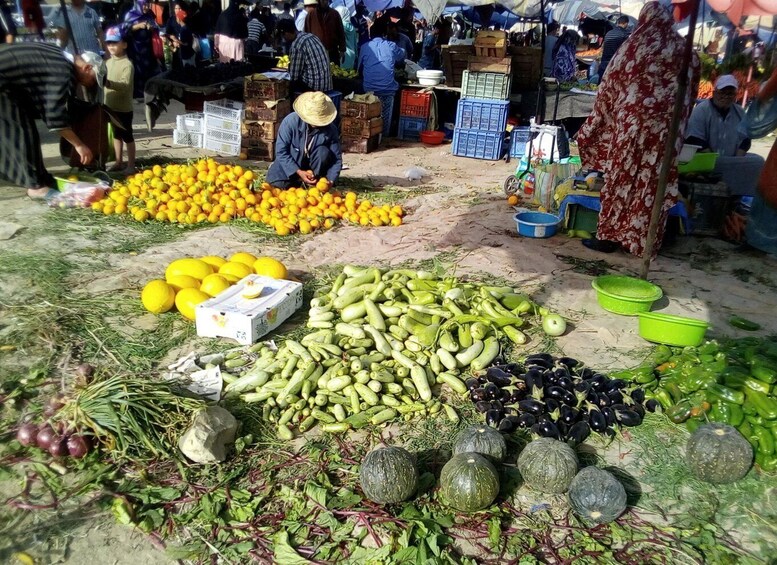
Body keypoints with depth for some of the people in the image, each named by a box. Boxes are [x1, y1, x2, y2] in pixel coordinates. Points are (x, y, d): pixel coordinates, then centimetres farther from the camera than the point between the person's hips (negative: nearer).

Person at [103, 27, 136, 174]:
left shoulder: (127, 64, -14)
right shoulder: (108, 62, 9)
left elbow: (125, 85, -26)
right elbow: (105, 80, 20)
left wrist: (108, 83, -38)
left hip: (124, 108, -7)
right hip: (111, 106, 7)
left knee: (127, 136, 0)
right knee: (116, 135, 16)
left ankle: (131, 165, 8)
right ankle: (119, 162, 27)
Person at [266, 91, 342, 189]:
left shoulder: (330, 129, -20)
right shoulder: (291, 121, -25)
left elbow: (336, 158, -14)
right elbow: (281, 151, -21)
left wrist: (330, 180, -30)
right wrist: (298, 172, -31)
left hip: (313, 164, 1)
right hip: (291, 163, -1)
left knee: (323, 152, -29)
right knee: (275, 183, -22)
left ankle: (315, 183, -14)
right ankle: (296, 180, 8)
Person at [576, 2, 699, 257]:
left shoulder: (632, 47, 0)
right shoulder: (685, 51, 9)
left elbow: (609, 88, 3)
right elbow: (690, 93, 13)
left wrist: (595, 127, 12)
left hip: (631, 123, -3)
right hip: (666, 127, 3)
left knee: (622, 177, 3)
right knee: (653, 182, 6)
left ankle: (609, 236, 6)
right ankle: (645, 240, 11)